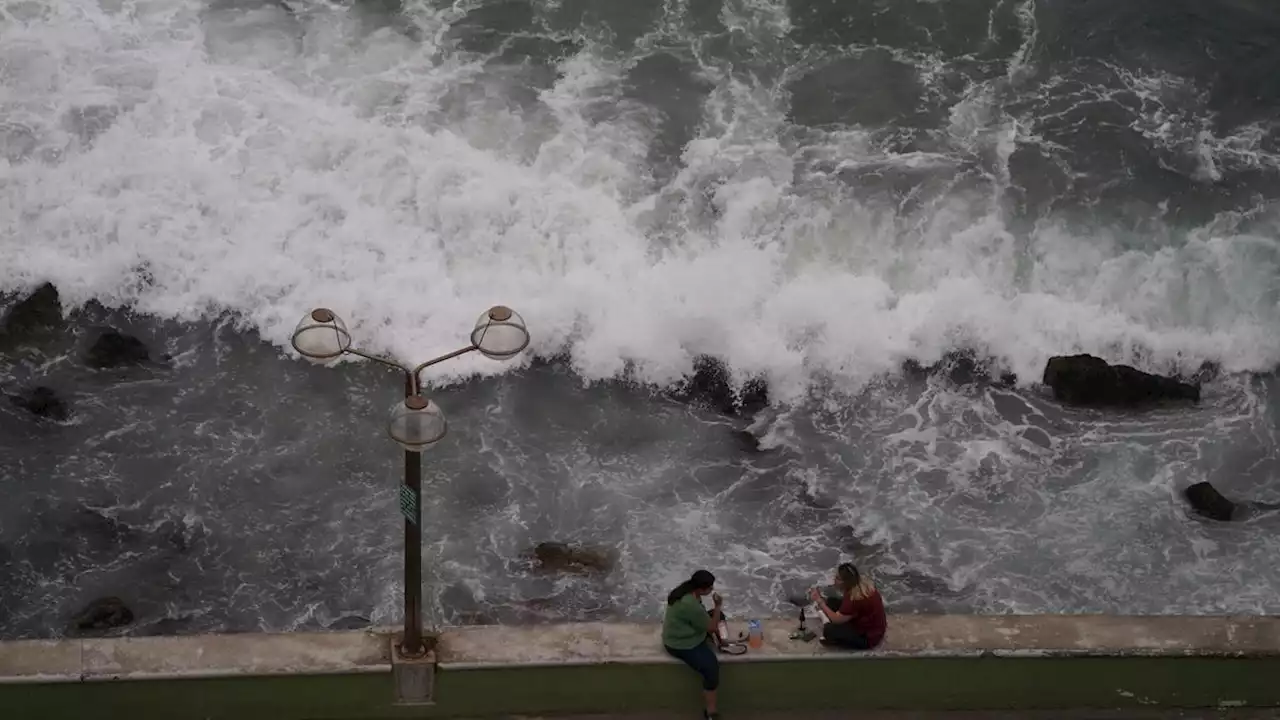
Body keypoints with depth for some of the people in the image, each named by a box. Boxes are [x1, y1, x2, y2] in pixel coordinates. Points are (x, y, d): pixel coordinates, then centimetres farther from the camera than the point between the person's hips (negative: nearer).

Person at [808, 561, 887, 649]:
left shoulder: (856, 598, -34)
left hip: (869, 637, -9)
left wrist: (819, 601, -18)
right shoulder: (862, 581, -9)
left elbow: (837, 619, -22)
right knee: (831, 602, 4)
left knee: (828, 630, -21)